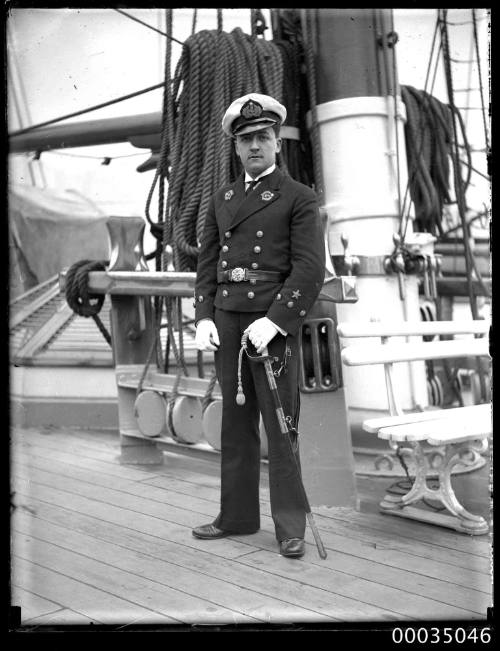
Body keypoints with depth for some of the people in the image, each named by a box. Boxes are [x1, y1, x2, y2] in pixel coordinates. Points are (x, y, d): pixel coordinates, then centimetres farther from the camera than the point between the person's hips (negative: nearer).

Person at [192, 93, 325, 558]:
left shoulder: (299, 199, 0)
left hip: (273, 322, -5)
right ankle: (237, 515, 22)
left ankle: (290, 526, 7)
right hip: (226, 321, 5)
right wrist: (203, 319, -1)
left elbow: (310, 269, -9)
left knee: (280, 425, -2)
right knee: (235, 422, 11)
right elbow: (207, 264, 13)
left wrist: (273, 322, -18)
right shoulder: (221, 200, 16)